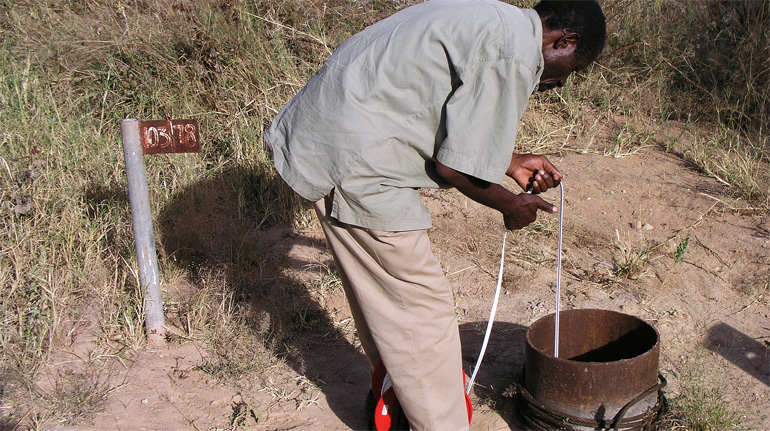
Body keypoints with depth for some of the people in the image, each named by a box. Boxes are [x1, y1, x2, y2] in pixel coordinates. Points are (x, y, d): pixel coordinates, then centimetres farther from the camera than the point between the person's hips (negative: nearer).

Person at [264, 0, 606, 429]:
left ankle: (392, 389, 44)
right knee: (421, 304, 0)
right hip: (354, 164, -11)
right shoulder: (513, 56, -17)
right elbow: (455, 167, -15)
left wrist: (511, 163, 27)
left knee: (380, 287, 25)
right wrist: (511, 205, 2)